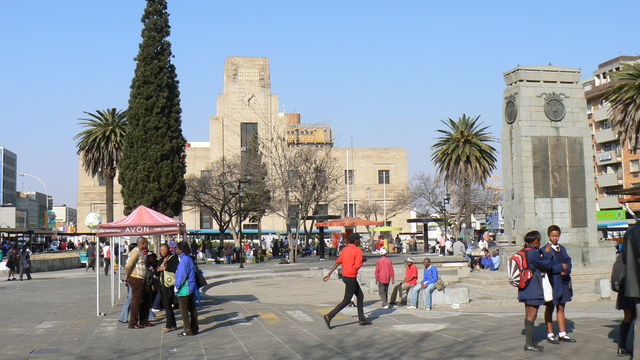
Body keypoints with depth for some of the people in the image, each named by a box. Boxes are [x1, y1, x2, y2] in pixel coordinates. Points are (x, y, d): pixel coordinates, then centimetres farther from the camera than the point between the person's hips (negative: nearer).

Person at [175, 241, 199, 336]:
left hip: (184, 289, -9)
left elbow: (182, 275, -20)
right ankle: (194, 328, 18)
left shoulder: (184, 260, -17)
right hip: (191, 288, 9)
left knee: (184, 310, -2)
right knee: (192, 309, 13)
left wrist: (177, 287, -11)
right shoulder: (190, 258, 11)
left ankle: (187, 330, 1)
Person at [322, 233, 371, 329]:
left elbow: (338, 262, 2)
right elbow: (357, 265, -23)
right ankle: (329, 316, -5)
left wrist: (329, 274, 0)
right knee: (346, 300, -1)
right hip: (351, 278, -8)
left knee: (360, 296, 17)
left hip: (345, 276, 8)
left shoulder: (344, 249, 7)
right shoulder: (358, 250, -14)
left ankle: (362, 319, 21)